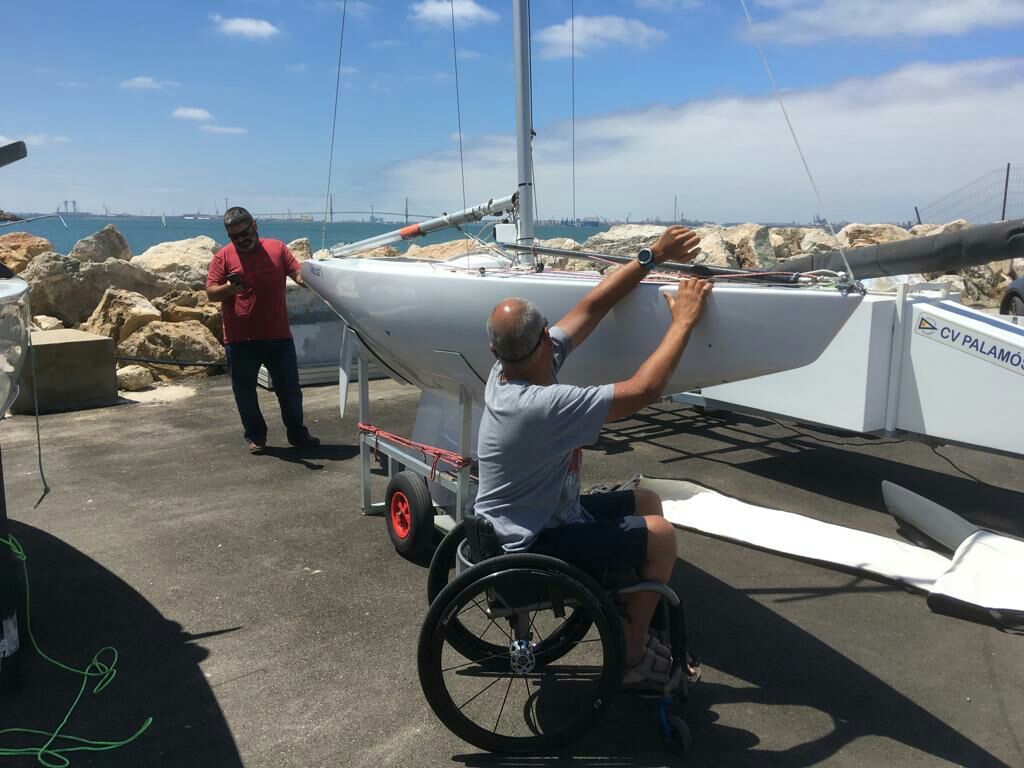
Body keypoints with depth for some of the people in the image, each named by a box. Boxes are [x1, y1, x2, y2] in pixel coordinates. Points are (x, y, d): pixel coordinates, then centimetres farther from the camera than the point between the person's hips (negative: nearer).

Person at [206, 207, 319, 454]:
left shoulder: (277, 248, 5)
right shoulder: (223, 256, 0)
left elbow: (298, 274, 3)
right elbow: (211, 293, -3)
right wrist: (229, 288, -24)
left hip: (278, 336, 1)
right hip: (240, 340, -1)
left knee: (289, 388, 10)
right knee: (244, 391, 8)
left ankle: (297, 434, 25)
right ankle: (255, 436, 24)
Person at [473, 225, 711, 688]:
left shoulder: (506, 370, -8)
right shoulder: (540, 406, -34)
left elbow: (591, 308, -1)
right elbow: (644, 390, -31)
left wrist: (653, 255, -1)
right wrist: (684, 321, -18)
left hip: (542, 512, 9)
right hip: (530, 546, -9)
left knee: (647, 502, 15)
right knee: (659, 535, -5)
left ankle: (637, 623, 27)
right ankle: (633, 657, 14)